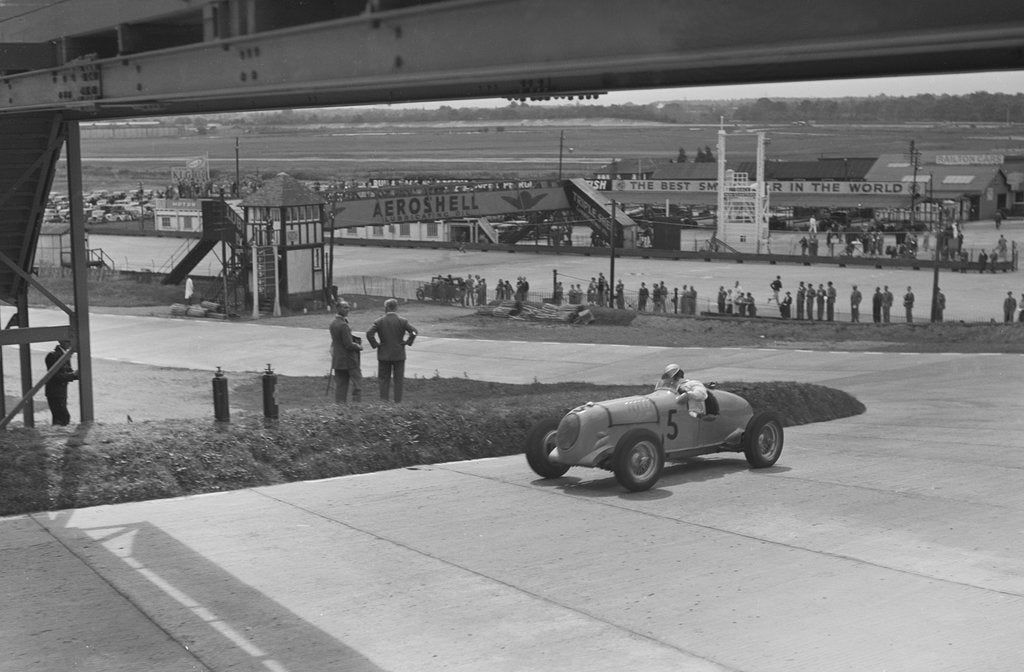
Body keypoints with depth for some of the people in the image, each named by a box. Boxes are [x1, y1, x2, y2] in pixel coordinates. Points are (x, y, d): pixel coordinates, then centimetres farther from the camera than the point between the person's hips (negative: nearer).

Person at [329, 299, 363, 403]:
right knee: (357, 385, -2)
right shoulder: (343, 325, -19)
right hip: (349, 360, -8)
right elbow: (349, 345, -20)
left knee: (340, 386, 11)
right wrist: (359, 347, -2)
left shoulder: (333, 324, 8)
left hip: (337, 360, 8)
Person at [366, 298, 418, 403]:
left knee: (384, 379, 8)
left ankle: (383, 401, 3)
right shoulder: (402, 321, -4)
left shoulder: (379, 321, -3)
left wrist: (375, 344, -3)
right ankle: (398, 402, 5)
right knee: (398, 380, 6)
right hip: (399, 355, -1)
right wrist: (407, 342, -4)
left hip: (384, 355, 1)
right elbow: (413, 331, -15)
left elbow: (369, 333, -13)